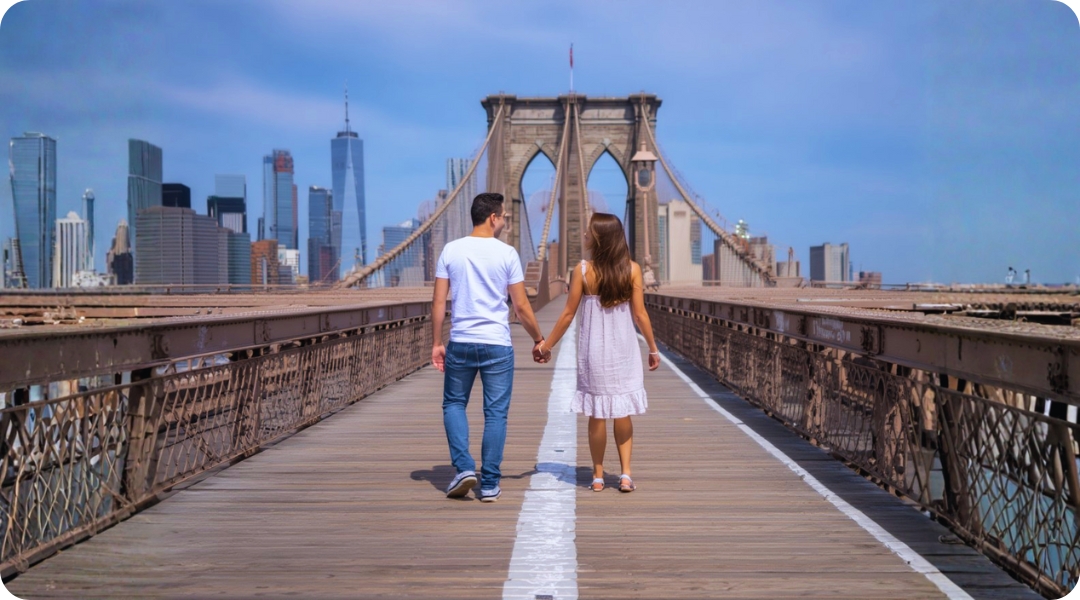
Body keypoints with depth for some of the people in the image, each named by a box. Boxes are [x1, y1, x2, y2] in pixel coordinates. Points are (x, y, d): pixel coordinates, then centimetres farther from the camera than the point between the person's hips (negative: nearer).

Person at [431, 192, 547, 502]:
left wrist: (437, 343, 8)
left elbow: (438, 302, 0)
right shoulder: (507, 253, -4)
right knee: (495, 413, 7)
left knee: (454, 403, 18)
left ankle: (464, 467, 5)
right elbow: (521, 307, -3)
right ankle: (489, 484, 10)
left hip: (460, 343, 2)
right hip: (497, 345, -1)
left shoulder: (451, 250, 2)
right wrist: (538, 340, 10)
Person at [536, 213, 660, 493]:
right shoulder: (632, 269, -6)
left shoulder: (583, 271, -10)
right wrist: (653, 348, 7)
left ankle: (598, 476, 16)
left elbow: (568, 314, -7)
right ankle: (625, 474, 8)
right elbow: (640, 314, -4)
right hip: (624, 351, 1)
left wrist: (547, 344, 4)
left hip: (594, 352, -1)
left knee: (597, 415, 8)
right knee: (622, 413, 12)